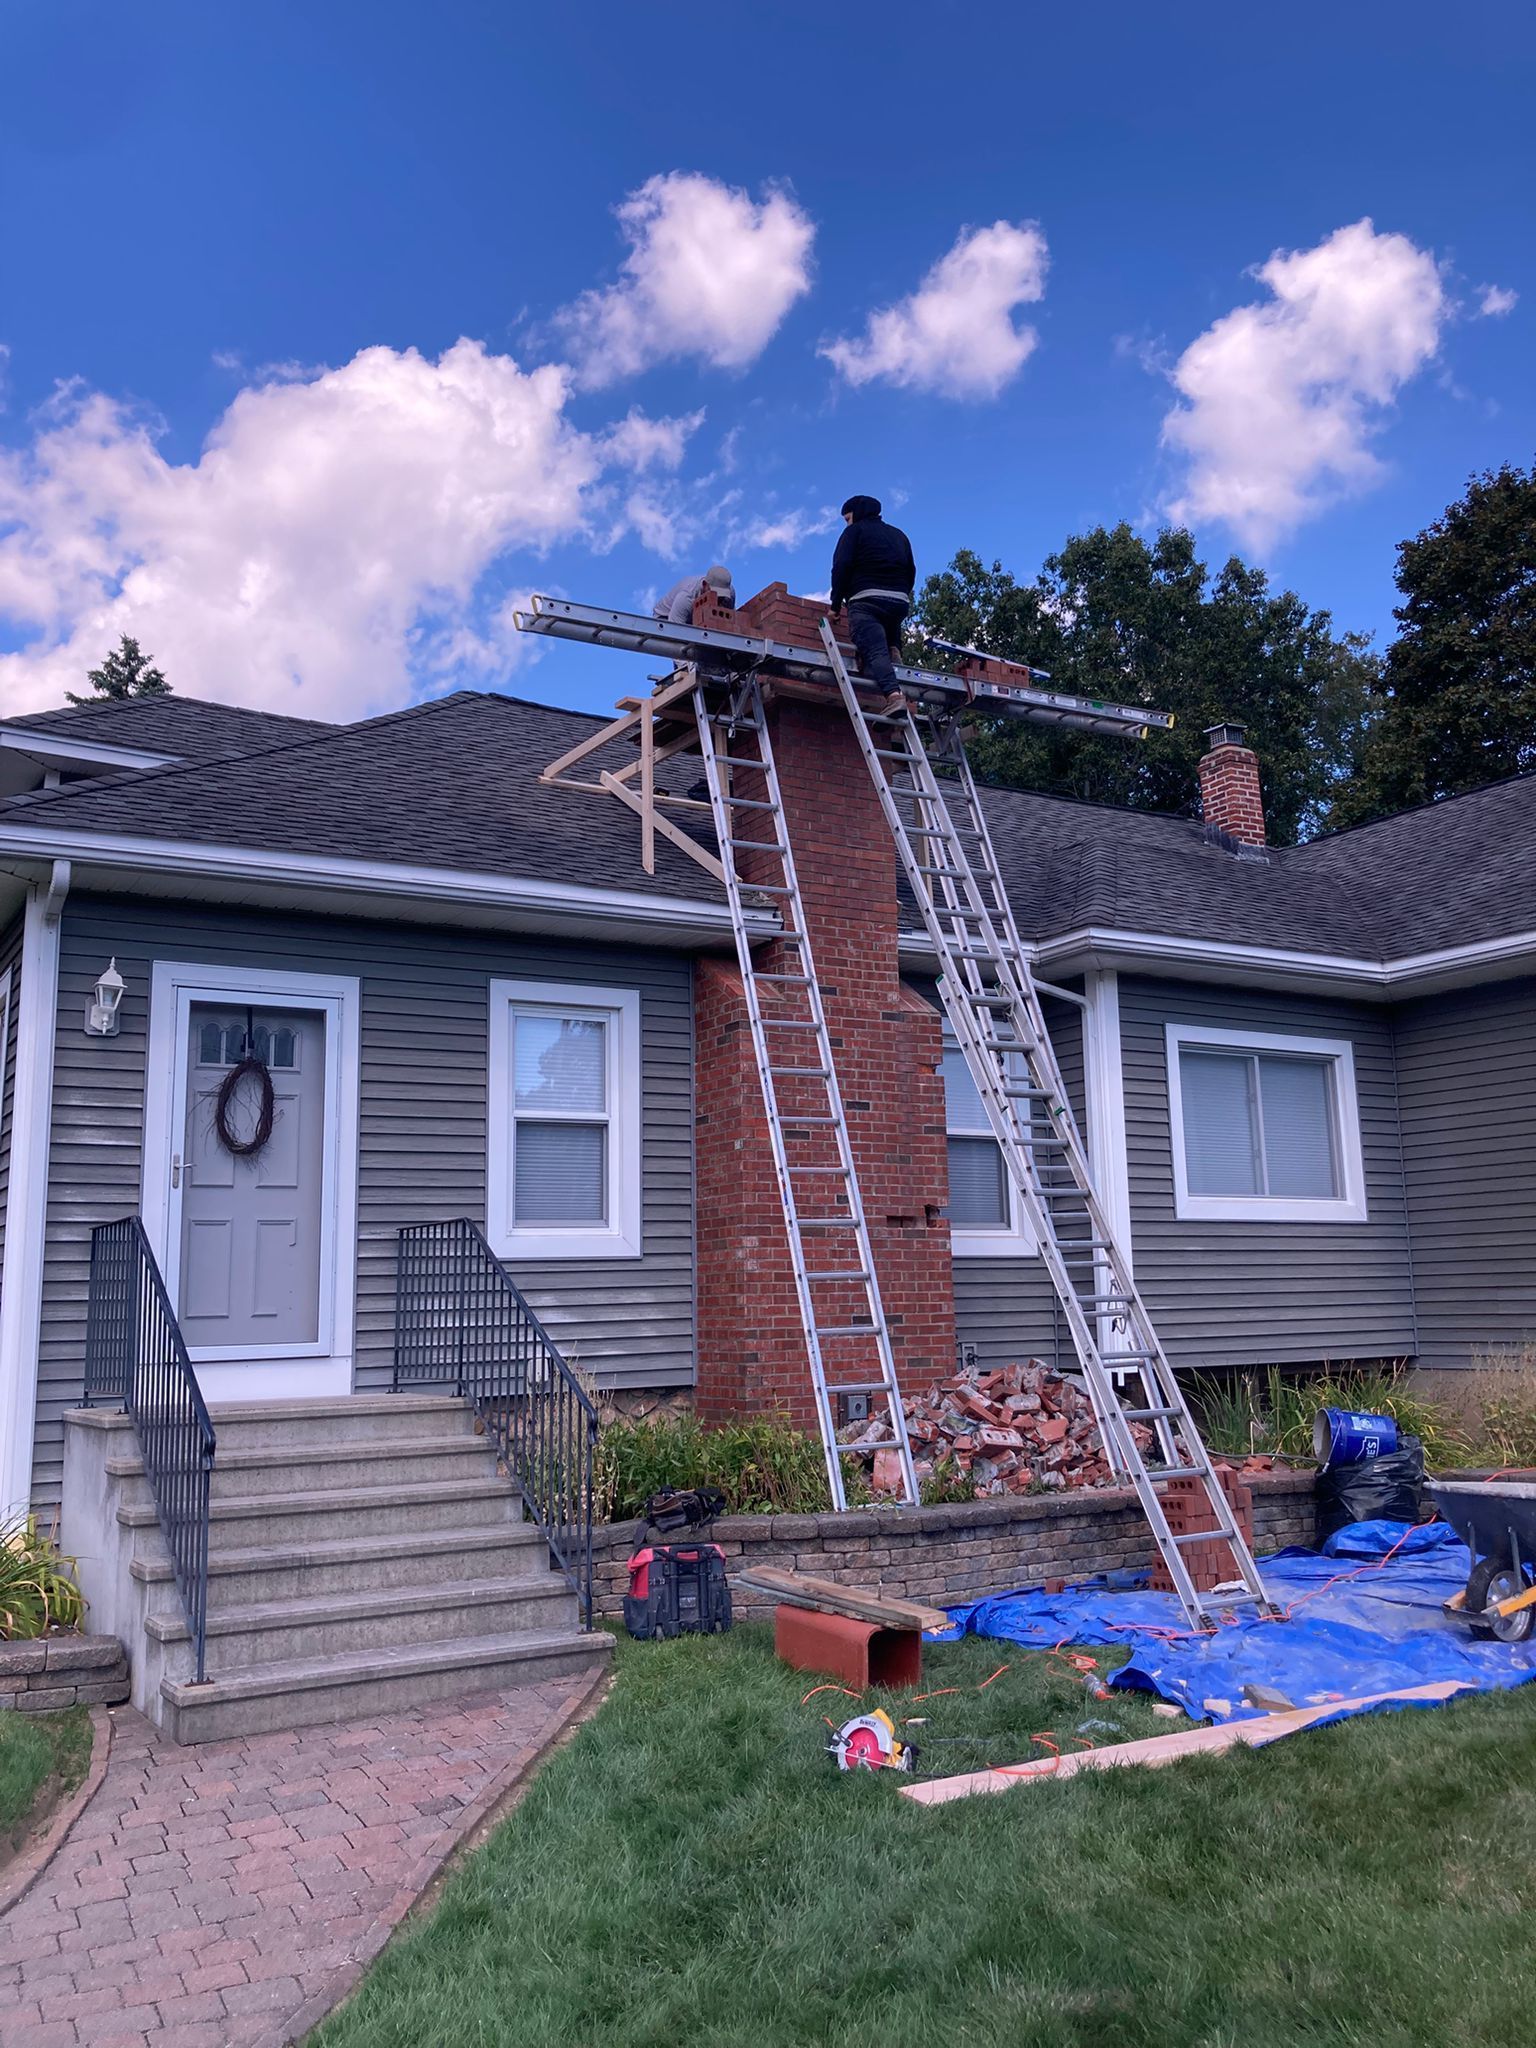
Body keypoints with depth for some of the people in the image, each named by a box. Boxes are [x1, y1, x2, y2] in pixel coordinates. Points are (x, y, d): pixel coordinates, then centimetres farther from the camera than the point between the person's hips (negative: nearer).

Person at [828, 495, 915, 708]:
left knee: (875, 651, -17)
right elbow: (911, 572, 22)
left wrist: (835, 604, 0)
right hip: (900, 601, 5)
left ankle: (893, 694, -39)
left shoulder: (855, 531, 10)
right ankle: (893, 649, 1)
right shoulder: (899, 535, 27)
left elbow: (841, 567, -1)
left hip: (867, 599, -5)